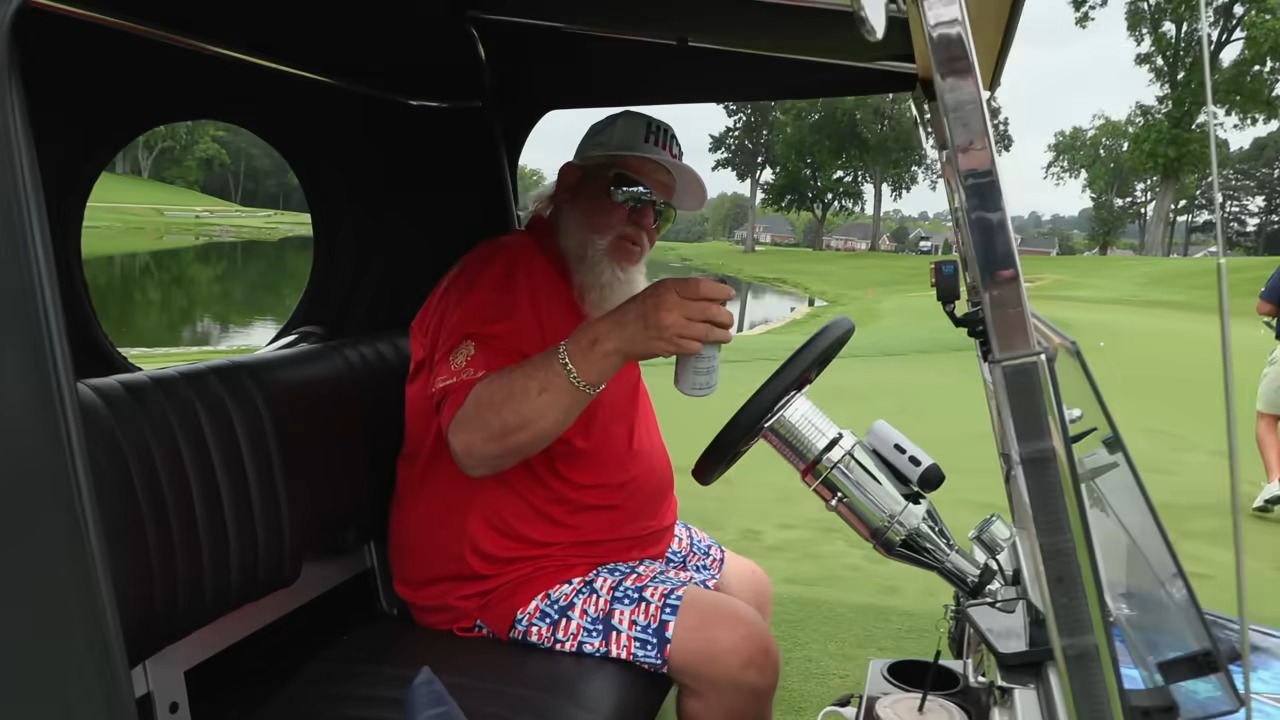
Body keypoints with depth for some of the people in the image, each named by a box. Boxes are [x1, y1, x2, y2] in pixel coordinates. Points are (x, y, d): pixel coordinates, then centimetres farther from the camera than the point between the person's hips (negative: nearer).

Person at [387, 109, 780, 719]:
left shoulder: (595, 288, 13)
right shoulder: (503, 272, -18)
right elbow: (476, 440, -35)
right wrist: (615, 337, -43)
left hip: (616, 542, 10)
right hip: (510, 576, -10)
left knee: (750, 588, 18)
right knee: (740, 651, -19)